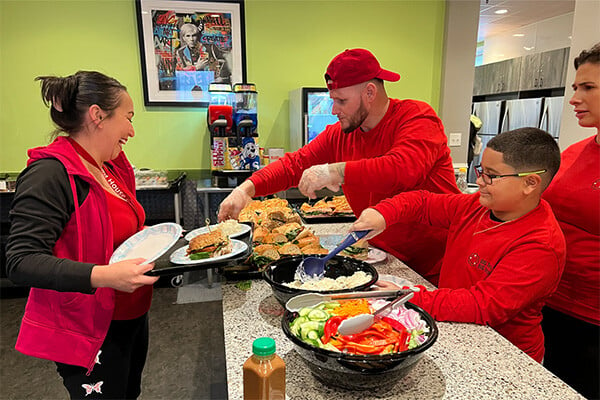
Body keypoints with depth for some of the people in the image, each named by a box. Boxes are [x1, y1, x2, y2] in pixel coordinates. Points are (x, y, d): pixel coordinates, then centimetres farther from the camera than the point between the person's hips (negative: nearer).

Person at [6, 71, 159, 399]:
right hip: (89, 332, -8)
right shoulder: (50, 174, -22)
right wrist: (103, 276, -37)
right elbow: (21, 261, -27)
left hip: (131, 317, 9)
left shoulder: (109, 167, 5)